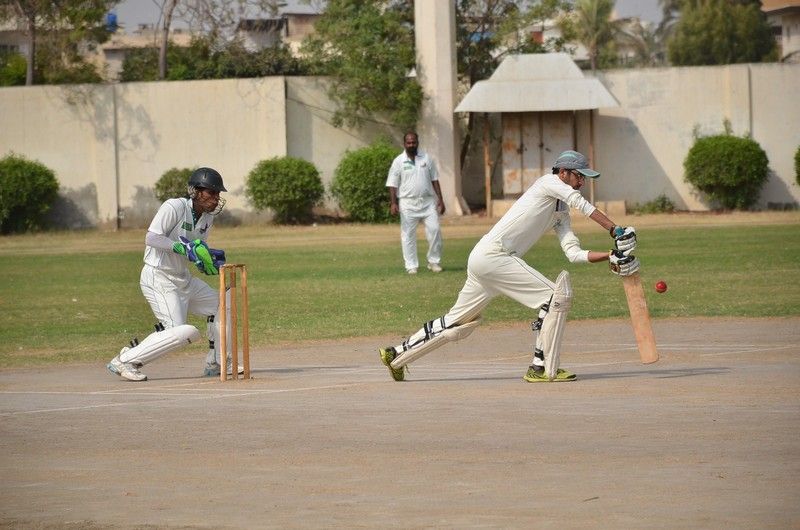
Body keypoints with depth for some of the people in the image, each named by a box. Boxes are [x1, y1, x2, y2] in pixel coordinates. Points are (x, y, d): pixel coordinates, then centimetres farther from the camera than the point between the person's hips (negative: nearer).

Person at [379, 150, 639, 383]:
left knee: (457, 323, 19)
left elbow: (574, 253, 11)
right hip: (493, 255, -10)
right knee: (556, 296, -13)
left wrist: (610, 256, -2)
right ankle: (542, 368, -10)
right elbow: (582, 204, -19)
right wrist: (616, 231, -25)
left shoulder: (561, 212, 20)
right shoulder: (549, 182, -3)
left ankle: (396, 354, 29)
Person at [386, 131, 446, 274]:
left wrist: (440, 200, 3)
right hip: (408, 203, -2)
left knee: (434, 230, -6)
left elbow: (434, 180, 10)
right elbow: (392, 184, -2)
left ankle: (434, 262, 6)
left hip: (428, 202, 2)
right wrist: (393, 203, -12)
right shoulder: (398, 161, 0)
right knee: (408, 235, -1)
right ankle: (411, 265, 5)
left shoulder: (426, 159, 7)